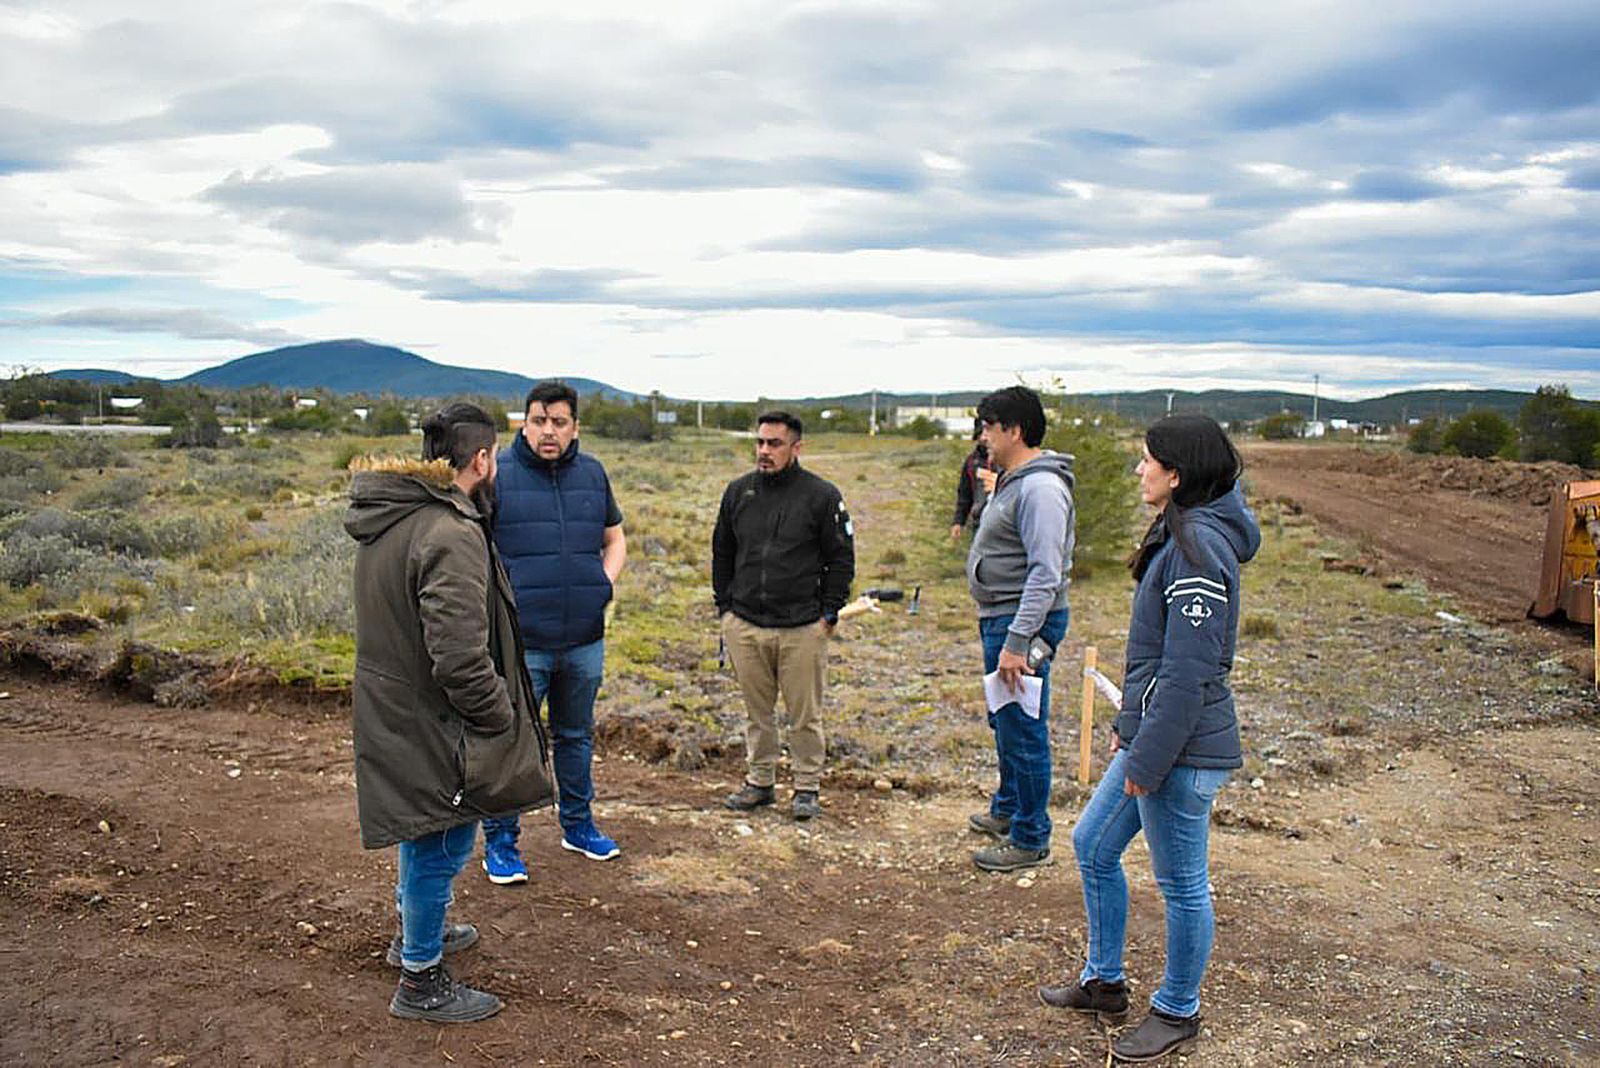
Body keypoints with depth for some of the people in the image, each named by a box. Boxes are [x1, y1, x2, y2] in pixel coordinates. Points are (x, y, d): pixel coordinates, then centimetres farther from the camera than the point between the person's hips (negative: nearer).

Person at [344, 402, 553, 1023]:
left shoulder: (386, 518, 5)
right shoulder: (451, 535, -26)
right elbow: (459, 657, -29)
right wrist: (501, 717, -17)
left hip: (392, 710, 10)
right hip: (430, 724, -10)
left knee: (424, 835, 28)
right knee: (441, 847, 6)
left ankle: (415, 931, 48)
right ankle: (421, 982, 21)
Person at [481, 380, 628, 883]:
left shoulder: (592, 473, 8)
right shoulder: (498, 472, -6)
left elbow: (615, 539, 20)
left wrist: (606, 580, 3)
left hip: (585, 639, 5)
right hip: (520, 640, -5)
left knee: (576, 735, 19)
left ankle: (577, 824, 35)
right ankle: (499, 841, 18)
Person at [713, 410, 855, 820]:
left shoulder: (822, 495, -3)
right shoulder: (738, 492, 8)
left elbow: (841, 559, 1)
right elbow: (722, 553, 17)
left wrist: (829, 614, -3)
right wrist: (725, 607, 12)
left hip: (803, 629, -3)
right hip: (744, 626, 3)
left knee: (805, 715, 5)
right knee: (757, 712, 13)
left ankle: (807, 788, 19)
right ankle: (759, 782, 27)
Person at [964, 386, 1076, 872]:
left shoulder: (1040, 488, -20)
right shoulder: (1012, 481, 13)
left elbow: (1046, 574, -25)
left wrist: (1017, 643, -27)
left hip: (1024, 621, -11)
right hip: (999, 617, 11)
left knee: (1023, 731, -2)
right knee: (1004, 722, 23)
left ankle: (1030, 840, 10)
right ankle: (1008, 811, 40)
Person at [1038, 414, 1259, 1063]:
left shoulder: (1197, 549, -21)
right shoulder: (1179, 535, 11)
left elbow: (1189, 672, -23)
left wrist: (1149, 759, -19)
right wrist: (1128, 725, 21)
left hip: (1181, 750, -11)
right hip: (1153, 735, 11)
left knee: (1181, 884, 8)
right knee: (1093, 846, 19)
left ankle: (1177, 1012, 28)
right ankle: (1103, 983, 35)